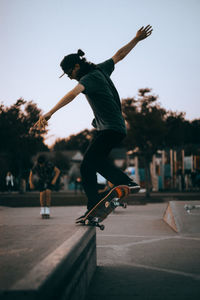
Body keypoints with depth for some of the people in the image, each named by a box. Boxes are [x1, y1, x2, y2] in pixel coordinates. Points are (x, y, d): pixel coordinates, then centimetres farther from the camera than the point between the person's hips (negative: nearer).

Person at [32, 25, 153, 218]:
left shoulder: (89, 78, -14)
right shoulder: (100, 70, 12)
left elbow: (72, 94, -31)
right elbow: (120, 55, 22)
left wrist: (49, 113, -40)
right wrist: (137, 39, 35)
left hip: (112, 128, -10)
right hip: (104, 129, 10)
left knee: (93, 159, -28)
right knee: (87, 167, 6)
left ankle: (127, 183, -28)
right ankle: (94, 208, 8)